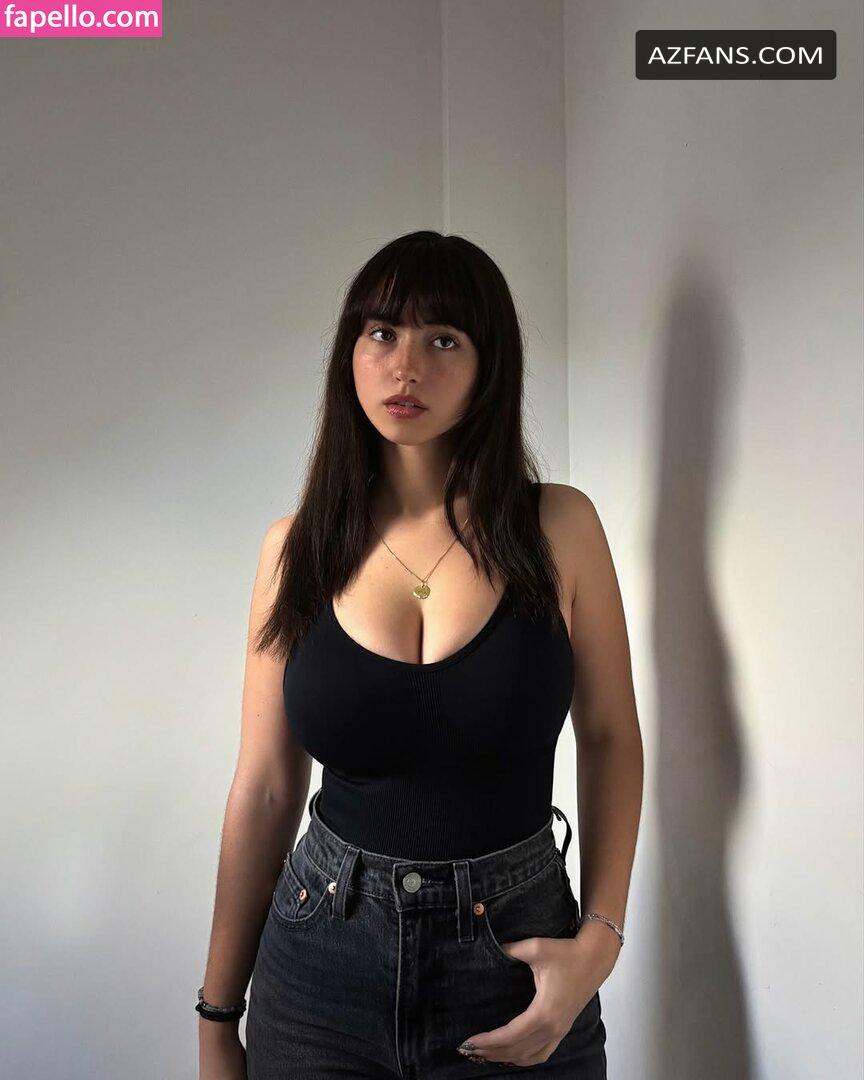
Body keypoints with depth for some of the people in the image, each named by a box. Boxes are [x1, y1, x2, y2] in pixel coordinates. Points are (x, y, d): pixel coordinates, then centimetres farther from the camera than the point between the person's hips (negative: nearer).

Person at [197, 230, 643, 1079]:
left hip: (516, 958, 0)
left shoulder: (558, 527, -8)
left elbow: (609, 738, 2)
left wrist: (600, 936, -9)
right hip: (325, 954, 1)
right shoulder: (298, 547, -5)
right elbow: (264, 788, -1)